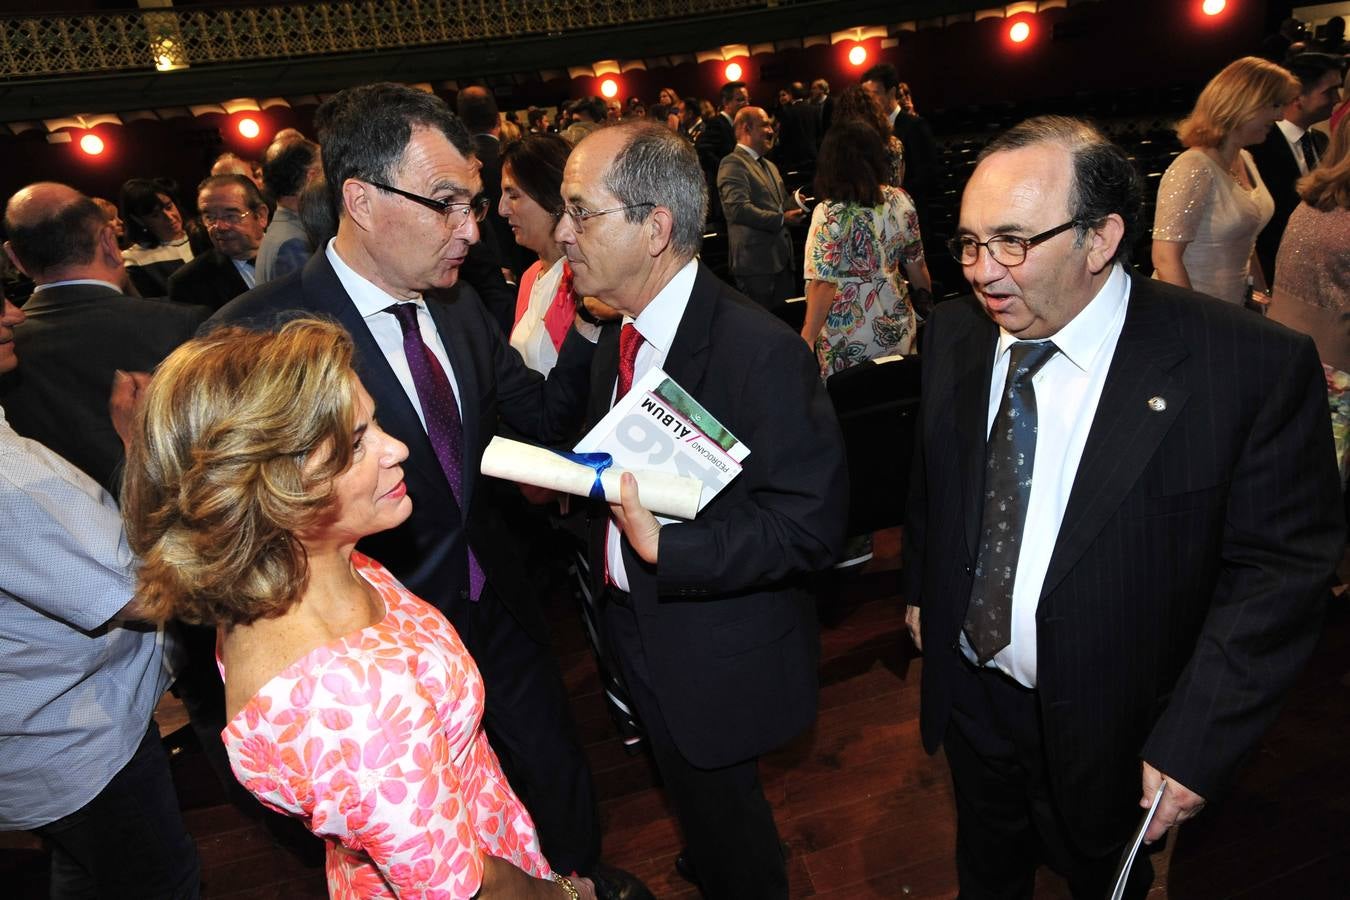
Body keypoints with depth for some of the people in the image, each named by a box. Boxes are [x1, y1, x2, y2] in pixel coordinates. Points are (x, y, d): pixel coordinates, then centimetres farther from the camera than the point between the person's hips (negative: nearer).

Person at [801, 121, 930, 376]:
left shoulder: (829, 214, -17)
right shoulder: (901, 201, -1)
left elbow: (823, 283, -19)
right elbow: (916, 263, 8)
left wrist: (807, 338, -11)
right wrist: (926, 305, 24)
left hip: (848, 339, -5)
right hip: (898, 328, 5)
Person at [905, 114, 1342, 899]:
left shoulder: (1254, 366, -23)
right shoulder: (954, 332, -8)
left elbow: (1281, 566, -18)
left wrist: (1196, 745, -18)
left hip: (1111, 724, -3)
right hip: (968, 688, 4)